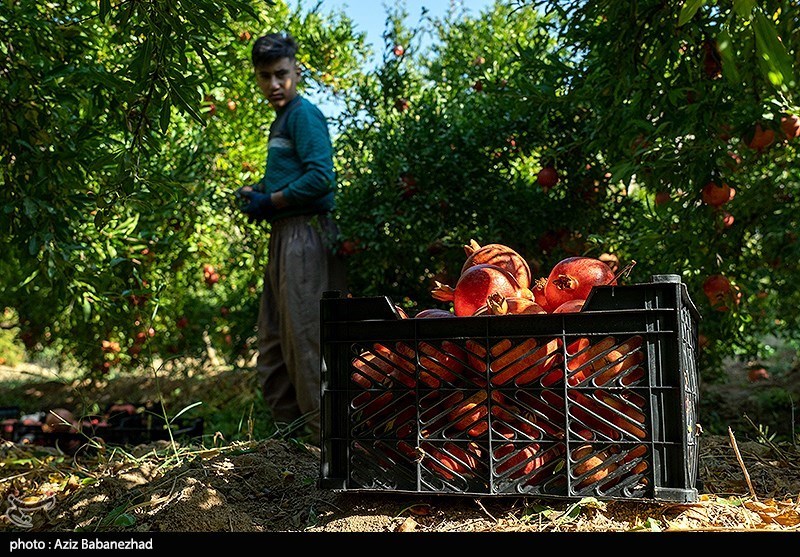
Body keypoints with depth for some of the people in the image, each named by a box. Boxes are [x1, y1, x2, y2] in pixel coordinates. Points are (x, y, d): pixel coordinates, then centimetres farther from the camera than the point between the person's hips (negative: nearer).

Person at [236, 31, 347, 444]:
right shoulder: (280, 121, 22)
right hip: (282, 237, 10)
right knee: (273, 341, 14)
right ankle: (289, 430, 24)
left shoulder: (304, 115, -8)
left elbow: (321, 177, -19)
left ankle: (323, 435, -3)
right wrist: (256, 192, 13)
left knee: (304, 337, -10)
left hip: (305, 235, -10)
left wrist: (269, 201, -12)